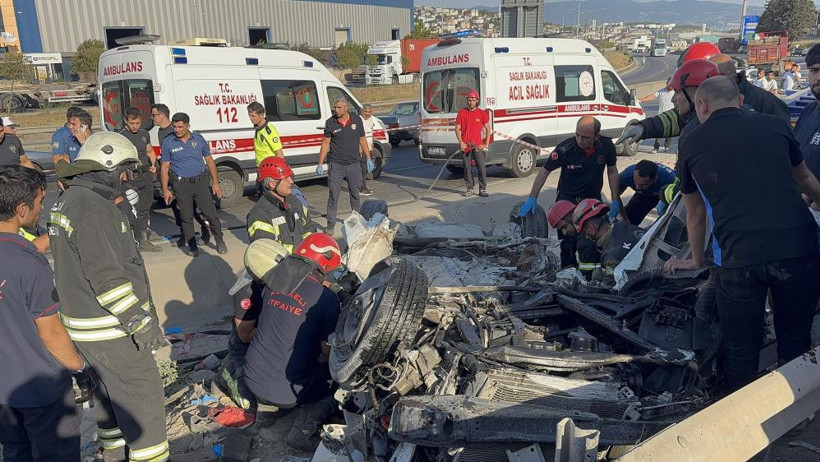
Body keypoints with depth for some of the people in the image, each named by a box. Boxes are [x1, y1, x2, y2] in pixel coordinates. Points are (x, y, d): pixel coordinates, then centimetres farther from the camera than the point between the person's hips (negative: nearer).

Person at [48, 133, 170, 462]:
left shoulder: (68, 200, 10)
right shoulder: (92, 206, -22)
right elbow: (107, 277, -26)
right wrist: (142, 323, -23)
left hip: (85, 322, 10)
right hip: (110, 328, -10)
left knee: (109, 390, 24)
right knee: (142, 397, 0)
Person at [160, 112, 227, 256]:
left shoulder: (199, 139, 4)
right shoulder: (168, 143, 1)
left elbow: (209, 160, 11)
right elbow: (165, 167, 4)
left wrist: (215, 182, 8)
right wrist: (165, 190, 0)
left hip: (200, 182, 1)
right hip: (181, 185, 0)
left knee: (211, 214, -1)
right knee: (187, 217, 5)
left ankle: (220, 241, 15)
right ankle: (192, 246, 18)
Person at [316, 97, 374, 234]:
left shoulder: (357, 120, 2)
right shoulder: (330, 123, -3)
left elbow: (362, 140, 11)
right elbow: (325, 143, 0)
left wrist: (368, 159, 9)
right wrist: (320, 164, -3)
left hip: (353, 164, 2)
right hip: (336, 165, -2)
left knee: (355, 193, 14)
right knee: (333, 195, -4)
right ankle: (331, 225, 3)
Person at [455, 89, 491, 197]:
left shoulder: (482, 113, 3)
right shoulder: (461, 112, 3)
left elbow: (488, 129, 7)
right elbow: (458, 129, 4)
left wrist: (486, 144, 0)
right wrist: (461, 142, -6)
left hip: (478, 145, 0)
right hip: (465, 145, 0)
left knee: (482, 167, -5)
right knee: (467, 168, 5)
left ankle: (482, 190, 2)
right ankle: (469, 189, 15)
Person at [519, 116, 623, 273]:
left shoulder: (606, 145, -12)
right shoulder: (565, 148, -21)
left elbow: (612, 171, 4)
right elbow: (545, 171, -11)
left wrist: (615, 201, 2)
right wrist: (532, 198, -16)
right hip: (567, 199, -1)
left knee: (588, 243, -13)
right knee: (568, 243, 0)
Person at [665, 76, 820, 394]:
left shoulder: (692, 145, 10)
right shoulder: (775, 126, 13)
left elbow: (695, 213, 22)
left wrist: (697, 260, 38)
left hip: (738, 259, -2)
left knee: (740, 353, 13)